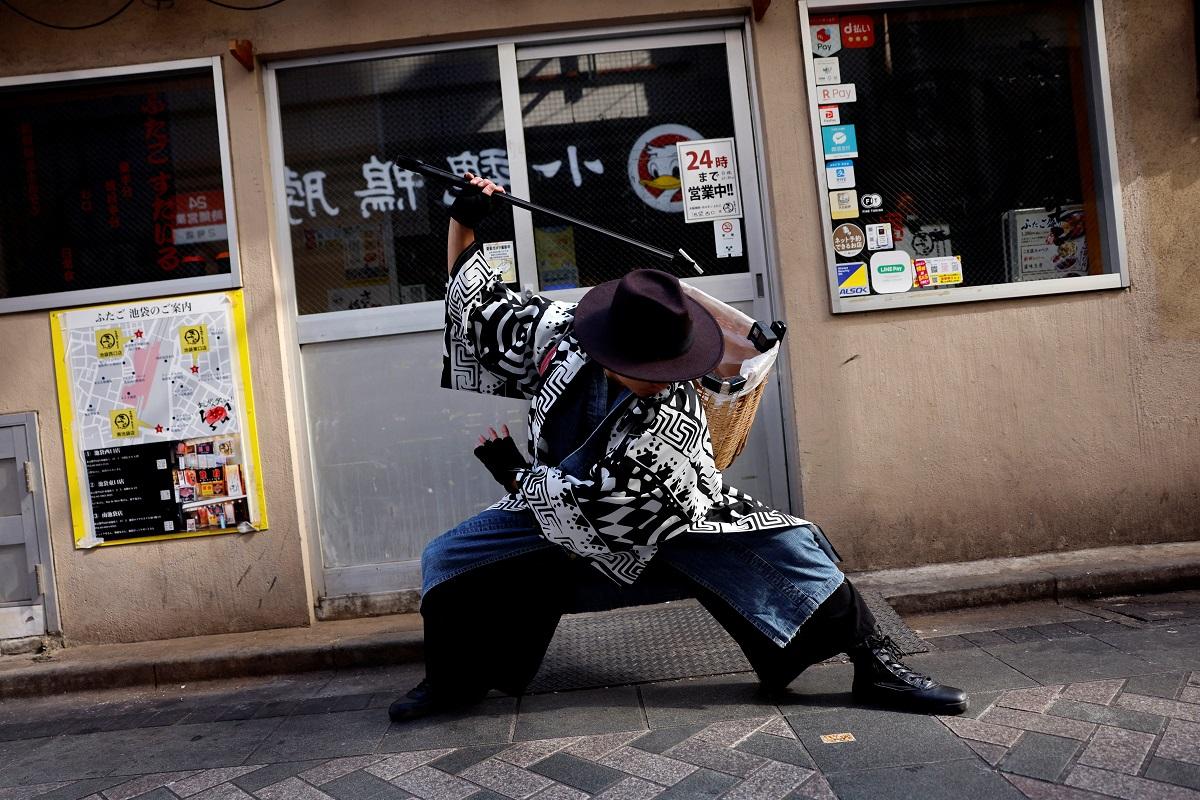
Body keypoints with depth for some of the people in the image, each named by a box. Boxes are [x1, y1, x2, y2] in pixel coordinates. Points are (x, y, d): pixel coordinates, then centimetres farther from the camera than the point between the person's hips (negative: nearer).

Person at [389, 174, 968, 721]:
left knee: (790, 548, -18)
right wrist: (463, 224, -10)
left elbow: (597, 500, -27)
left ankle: (875, 666, -1)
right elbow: (478, 303, -3)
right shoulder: (557, 333, -19)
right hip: (556, 506, 4)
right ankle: (456, 679, 20)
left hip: (664, 517, -3)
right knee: (446, 559, -6)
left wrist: (516, 473, -17)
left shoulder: (674, 414, -31)